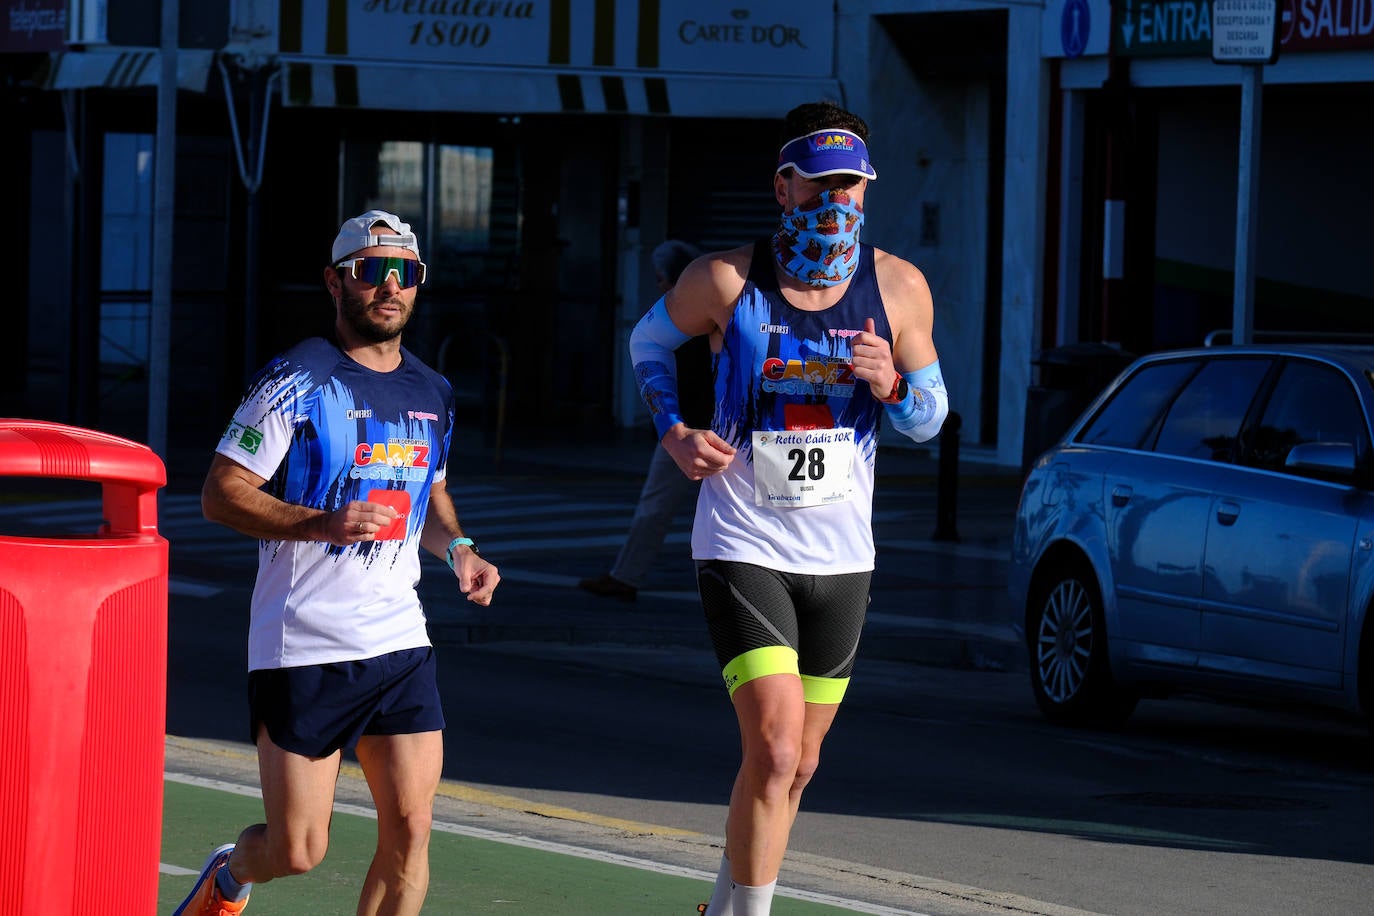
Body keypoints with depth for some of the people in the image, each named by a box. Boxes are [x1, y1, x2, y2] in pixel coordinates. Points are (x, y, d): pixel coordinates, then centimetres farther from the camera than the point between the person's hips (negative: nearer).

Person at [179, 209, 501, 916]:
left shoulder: (432, 394, 13)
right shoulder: (297, 381, -8)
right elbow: (220, 493, -11)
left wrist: (456, 548, 8)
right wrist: (323, 523, -24)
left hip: (401, 644, 5)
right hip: (303, 647, -5)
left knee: (410, 829, -5)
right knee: (297, 851, -2)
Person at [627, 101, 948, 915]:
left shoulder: (898, 288, -2)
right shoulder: (726, 280, -9)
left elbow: (932, 417, 7)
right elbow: (650, 340, 11)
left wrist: (891, 385, -15)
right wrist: (673, 432, -4)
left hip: (840, 556, 4)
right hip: (743, 548, -4)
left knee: (798, 763, 14)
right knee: (775, 748, -19)